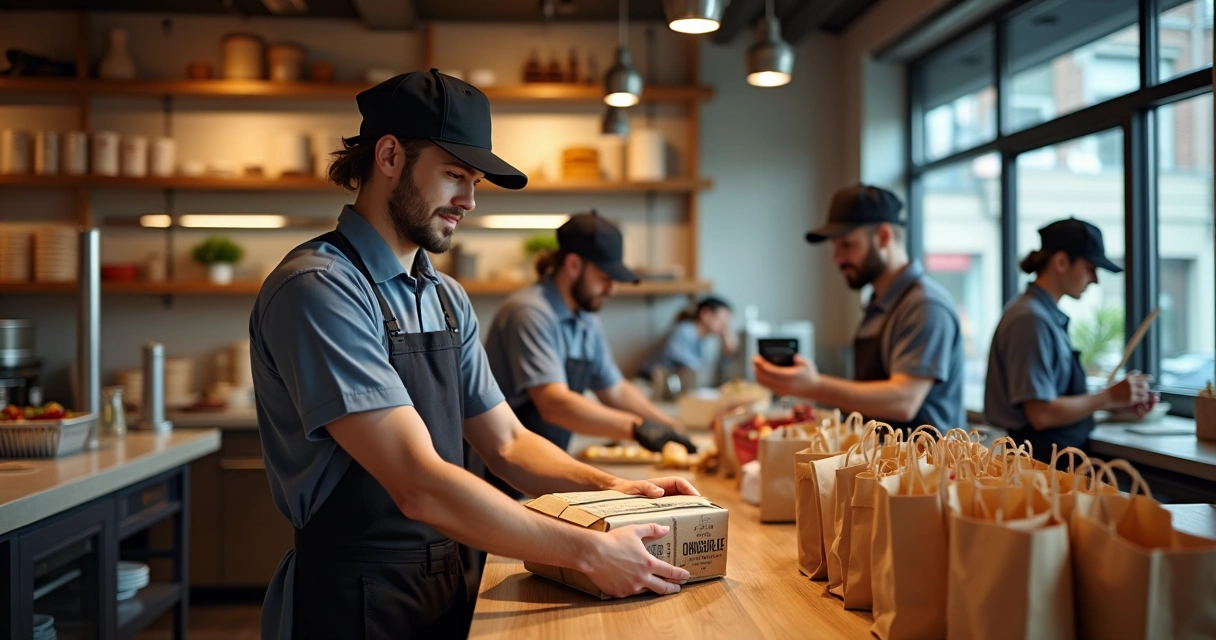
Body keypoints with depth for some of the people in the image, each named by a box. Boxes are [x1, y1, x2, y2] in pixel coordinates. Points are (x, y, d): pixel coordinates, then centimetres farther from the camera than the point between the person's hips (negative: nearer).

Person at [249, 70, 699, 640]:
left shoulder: (448, 299, 6)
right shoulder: (318, 290, -20)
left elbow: (506, 443, 11)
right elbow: (419, 486, -26)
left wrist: (609, 487, -5)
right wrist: (588, 552, -22)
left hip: (443, 590, 7)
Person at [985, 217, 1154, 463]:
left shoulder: (1051, 316, 11)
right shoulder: (1031, 320, -17)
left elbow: (1061, 398, 13)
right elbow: (1041, 414, -20)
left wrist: (1119, 401, 6)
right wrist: (1109, 396, -12)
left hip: (1061, 457, 9)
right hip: (1043, 460, -9)